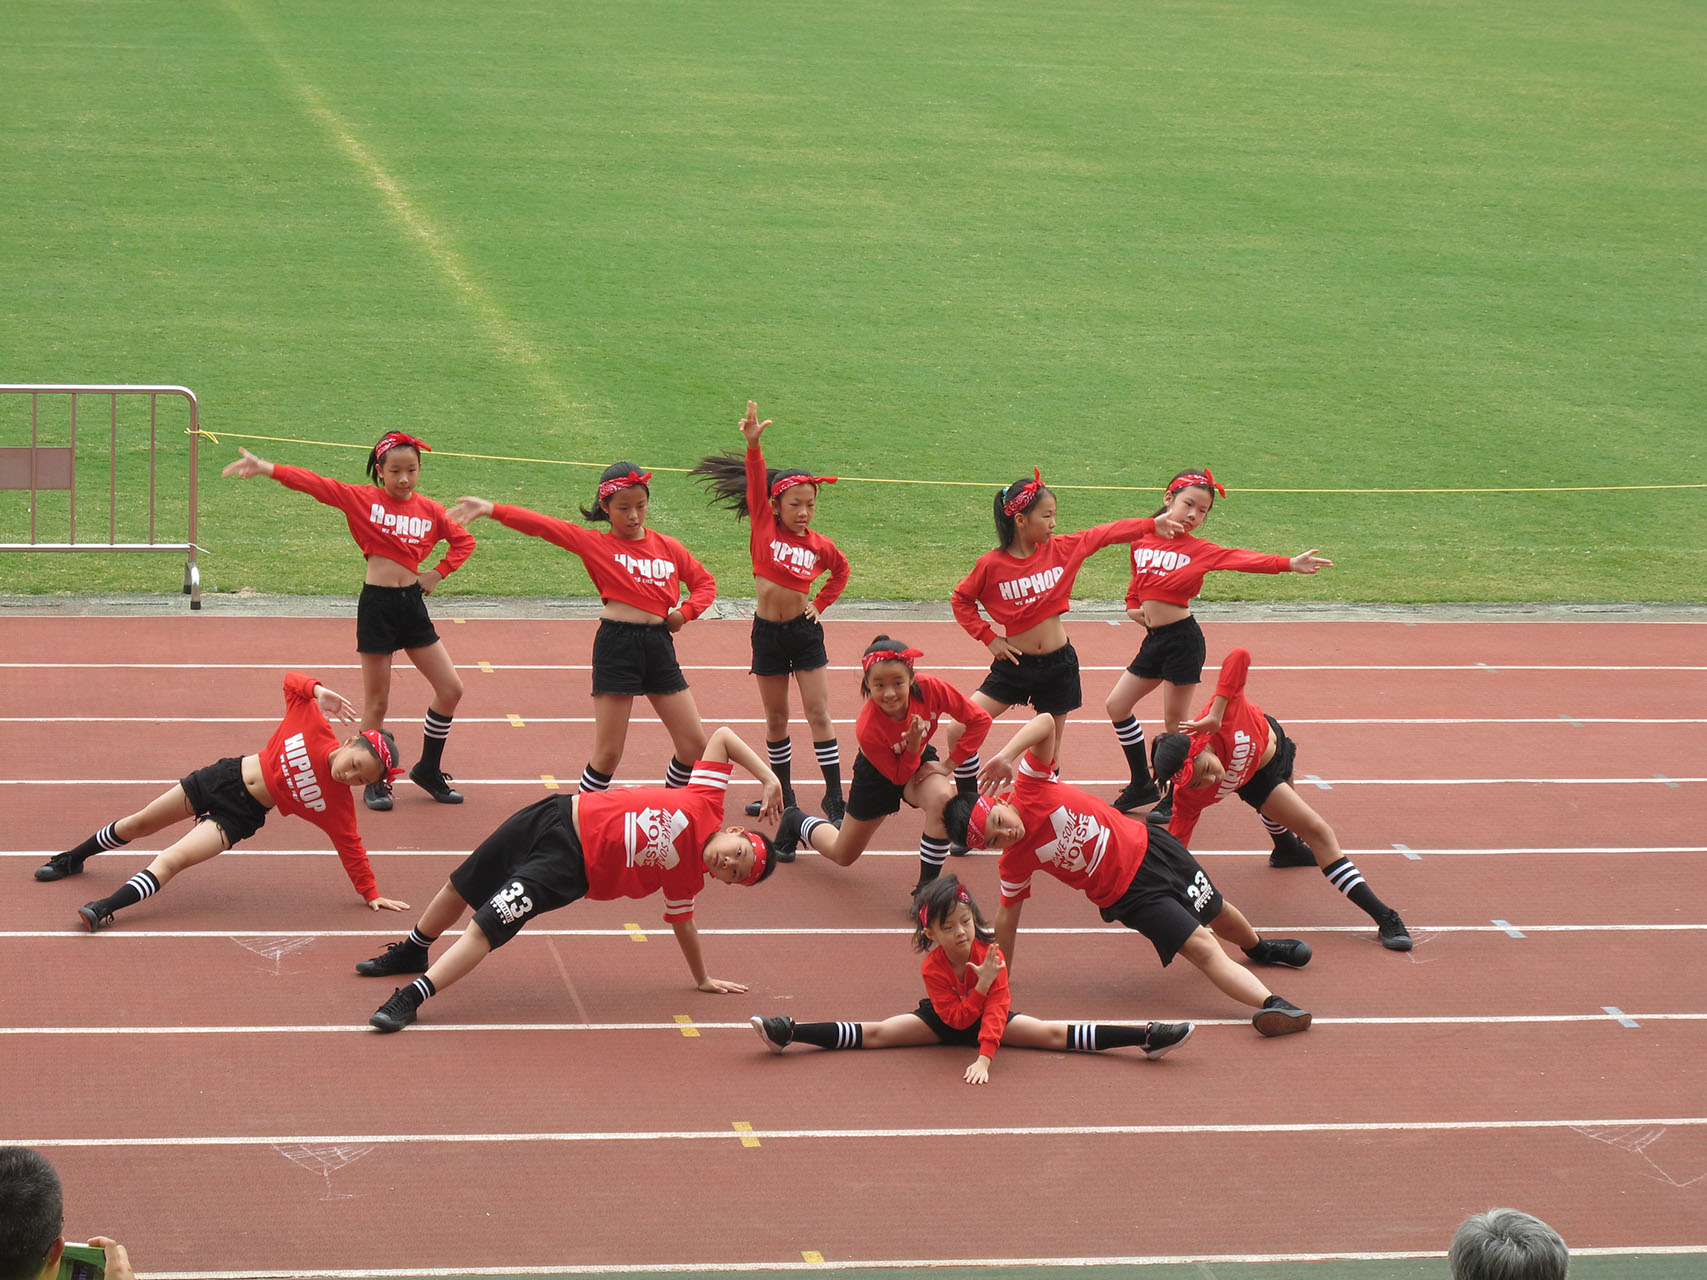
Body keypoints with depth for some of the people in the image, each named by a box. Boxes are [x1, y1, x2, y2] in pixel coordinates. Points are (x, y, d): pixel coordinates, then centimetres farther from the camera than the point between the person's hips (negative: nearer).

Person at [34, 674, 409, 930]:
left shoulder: (338, 803, -19)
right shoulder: (315, 727, -19)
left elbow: (351, 847, -9)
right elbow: (290, 680, -8)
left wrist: (371, 894, -10)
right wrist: (318, 690, -28)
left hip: (241, 815, -2)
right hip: (226, 776, 2)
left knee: (174, 859, -25)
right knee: (140, 823, 18)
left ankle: (107, 909, -29)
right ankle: (72, 860, 41)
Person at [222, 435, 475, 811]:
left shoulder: (429, 510, 6)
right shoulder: (362, 499, -4)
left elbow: (464, 540, 20)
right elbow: (313, 484, -13)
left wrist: (438, 573, 5)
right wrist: (266, 468, -23)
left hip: (413, 604, 4)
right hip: (377, 604, -4)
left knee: (450, 688, 4)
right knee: (376, 702, 1)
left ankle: (428, 770, 22)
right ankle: (375, 781, 16)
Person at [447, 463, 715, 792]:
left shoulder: (668, 547, 12)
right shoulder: (595, 543, 2)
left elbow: (705, 583, 20)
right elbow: (543, 526, -7)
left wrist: (685, 612, 0)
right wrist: (491, 510, -16)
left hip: (659, 645, 4)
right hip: (616, 645, -4)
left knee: (694, 746, 4)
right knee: (608, 753, -4)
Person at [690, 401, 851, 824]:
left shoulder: (819, 546, -1)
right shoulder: (764, 527, -5)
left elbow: (841, 570, 21)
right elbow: (755, 485, -20)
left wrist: (821, 603, 8)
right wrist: (753, 445, -34)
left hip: (804, 631, 0)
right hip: (767, 631, 0)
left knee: (818, 714, -2)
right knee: (776, 718, 10)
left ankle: (834, 799, 0)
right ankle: (782, 795, 22)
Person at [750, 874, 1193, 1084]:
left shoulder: (992, 955, -26)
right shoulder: (932, 966, -25)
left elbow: (995, 1012, -30)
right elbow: (956, 1018, -29)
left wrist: (984, 1057, -41)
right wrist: (980, 986, -42)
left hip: (987, 1017, 0)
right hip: (944, 1019, 0)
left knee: (1054, 1033, -15)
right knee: (876, 1034, -16)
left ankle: (1146, 1038, -23)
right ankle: (787, 1034, -20)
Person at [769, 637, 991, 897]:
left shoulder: (930, 689, -35)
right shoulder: (867, 729, -39)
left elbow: (980, 719, -22)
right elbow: (899, 776, -23)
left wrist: (949, 765, -20)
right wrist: (913, 747, -42)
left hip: (919, 759, 2)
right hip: (879, 773, -2)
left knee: (942, 799, -36)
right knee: (842, 855, 17)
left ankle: (927, 887, -18)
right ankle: (794, 822, 51)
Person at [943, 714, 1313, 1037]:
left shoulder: (1029, 787, -22)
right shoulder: (1013, 863, -18)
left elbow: (1046, 722, -32)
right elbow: (1007, 917, -6)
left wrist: (1005, 755, -47)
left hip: (1144, 846, 3)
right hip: (1127, 896, -3)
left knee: (1216, 913, 26)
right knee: (1201, 946, -17)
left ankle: (1257, 946, 56)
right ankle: (1270, 1005, -28)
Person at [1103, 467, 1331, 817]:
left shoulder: (1197, 549, -6)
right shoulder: (1141, 541, 7)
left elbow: (1240, 559, -19)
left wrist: (1288, 564, -32)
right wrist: (1134, 607, 3)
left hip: (1183, 639, -6)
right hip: (1154, 640, 6)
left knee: (1175, 722, -1)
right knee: (1116, 705, 12)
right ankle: (1142, 785, 26)